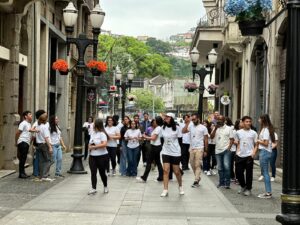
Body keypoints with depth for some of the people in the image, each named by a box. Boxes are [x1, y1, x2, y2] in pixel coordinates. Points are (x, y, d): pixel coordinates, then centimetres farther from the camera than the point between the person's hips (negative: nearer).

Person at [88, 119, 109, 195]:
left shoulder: (102, 134, -13)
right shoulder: (92, 133, 11)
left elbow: (104, 144, -25)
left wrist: (94, 147, -20)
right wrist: (89, 147, 4)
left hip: (102, 156, -6)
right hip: (92, 156, 6)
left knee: (102, 172, 6)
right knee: (93, 173, -1)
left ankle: (105, 187, 26)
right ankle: (94, 188, 1)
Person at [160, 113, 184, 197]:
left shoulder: (176, 128, -8)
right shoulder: (163, 128, 2)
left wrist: (181, 152, -6)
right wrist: (163, 148, 10)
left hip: (175, 153, -3)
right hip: (166, 152, 3)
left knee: (177, 172, 6)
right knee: (166, 171, -6)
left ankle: (180, 186, 32)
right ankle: (165, 190, -5)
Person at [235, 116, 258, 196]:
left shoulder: (253, 133, 3)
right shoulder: (238, 132, 10)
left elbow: (256, 145, 3)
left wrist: (254, 153, -12)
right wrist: (237, 151, 5)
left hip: (249, 156, -3)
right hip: (240, 156, 3)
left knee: (249, 173, 0)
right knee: (238, 172, 6)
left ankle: (248, 189, 13)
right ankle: (243, 186, 28)